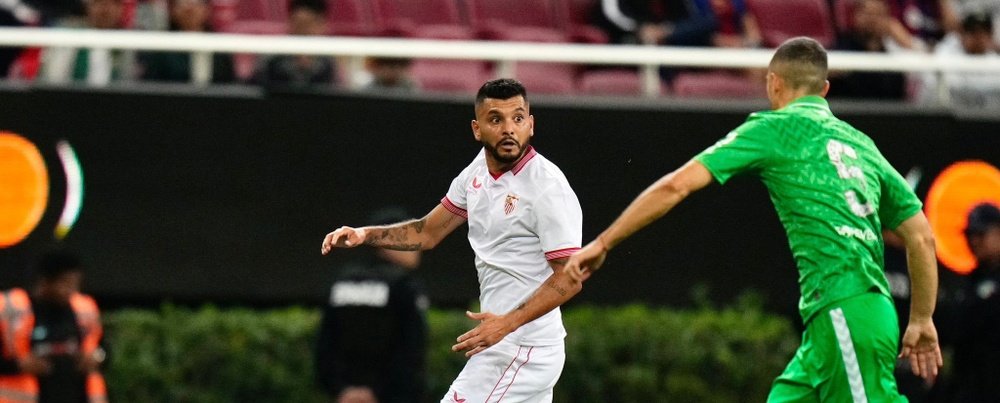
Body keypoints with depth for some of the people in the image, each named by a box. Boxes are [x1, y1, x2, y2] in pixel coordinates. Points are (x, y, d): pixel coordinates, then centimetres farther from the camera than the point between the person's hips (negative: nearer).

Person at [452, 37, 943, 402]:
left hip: (845, 312, -7)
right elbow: (922, 237, 19)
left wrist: (600, 245, 3)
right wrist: (922, 320, 28)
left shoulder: (776, 128, 2)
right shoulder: (861, 144, 21)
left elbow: (676, 186, -3)